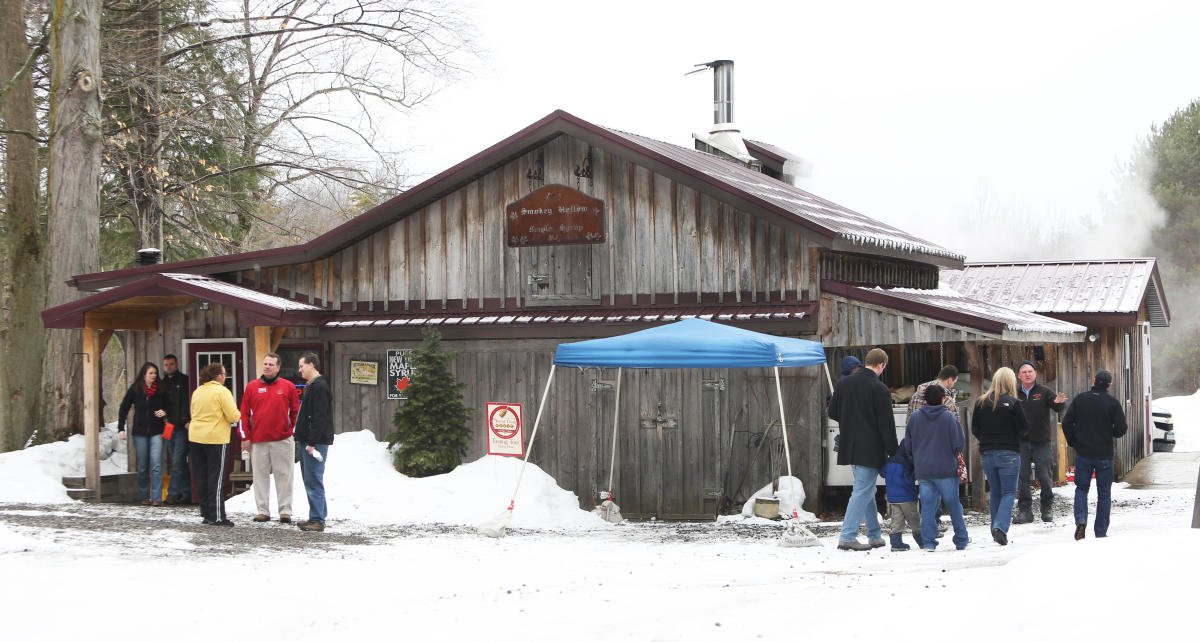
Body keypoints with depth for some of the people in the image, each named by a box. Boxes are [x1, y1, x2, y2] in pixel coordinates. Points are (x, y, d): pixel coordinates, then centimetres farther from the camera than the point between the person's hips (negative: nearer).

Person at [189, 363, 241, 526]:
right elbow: (233, 416, -14)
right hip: (216, 439, -6)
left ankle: (205, 513, 16)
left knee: (202, 477, 12)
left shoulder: (197, 392, 10)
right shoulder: (222, 391, -11)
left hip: (195, 438, 6)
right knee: (216, 478, -3)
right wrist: (238, 415, 6)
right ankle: (216, 516, -4)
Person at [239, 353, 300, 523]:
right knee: (260, 476, 5)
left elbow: (296, 412, 9)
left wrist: (293, 431, 1)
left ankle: (285, 511, 4)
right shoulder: (252, 387, 7)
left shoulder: (288, 386, 4)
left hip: (282, 439, -1)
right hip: (258, 440, 1)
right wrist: (245, 437, 3)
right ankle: (263, 511, 11)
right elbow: (244, 414, 8)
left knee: (284, 476, 0)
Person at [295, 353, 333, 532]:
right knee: (310, 480, 14)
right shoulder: (312, 386, 19)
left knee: (313, 481, -10)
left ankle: (317, 520, -8)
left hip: (316, 442, -11)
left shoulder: (320, 387, -14)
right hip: (308, 442, 11)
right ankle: (318, 516, 19)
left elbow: (319, 417, -21)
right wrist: (301, 438, 20)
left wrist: (312, 442, -23)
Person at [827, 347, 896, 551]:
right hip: (870, 449, -7)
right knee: (863, 491, -4)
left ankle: (875, 535, 23)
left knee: (865, 489, 17)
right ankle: (847, 537, -10)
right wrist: (893, 452, -7)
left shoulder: (844, 383, 5)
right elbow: (886, 424, -13)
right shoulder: (879, 389, -13)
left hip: (849, 448, 7)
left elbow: (832, 413, 12)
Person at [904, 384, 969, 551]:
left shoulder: (914, 417, 2)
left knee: (928, 505, 5)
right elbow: (959, 444, -8)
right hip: (946, 469, -2)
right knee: (953, 504, 9)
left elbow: (907, 446, 8)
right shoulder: (949, 417, -8)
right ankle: (961, 540, 17)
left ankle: (929, 541, 1)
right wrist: (956, 453, 15)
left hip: (922, 470, 2)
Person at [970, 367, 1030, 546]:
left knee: (995, 492, 15)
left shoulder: (981, 402, 1)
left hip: (986, 455, 4)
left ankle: (996, 530, 16)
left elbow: (974, 429, 5)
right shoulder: (1012, 403, -11)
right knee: (1009, 492, 1)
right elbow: (1023, 429, -8)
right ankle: (1000, 526, -18)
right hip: (1008, 454, -4)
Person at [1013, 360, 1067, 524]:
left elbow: (1058, 408, -9)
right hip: (1021, 442, 2)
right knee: (1022, 477, 1)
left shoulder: (1044, 392, 3)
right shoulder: (1015, 395, 9)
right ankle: (1024, 509, 7)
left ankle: (1047, 509, 14)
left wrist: (1059, 402, -31)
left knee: (1045, 477, 0)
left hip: (1042, 442, -2)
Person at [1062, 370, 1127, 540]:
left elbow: (1066, 423, -3)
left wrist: (1073, 443, 10)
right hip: (1104, 455, -1)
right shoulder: (1113, 403, -6)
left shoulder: (1080, 399, -2)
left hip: (1083, 454, 1)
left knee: (1081, 488, 14)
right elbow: (1121, 429, -9)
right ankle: (1101, 532, 9)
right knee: (1104, 494, 9)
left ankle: (1081, 520, -10)